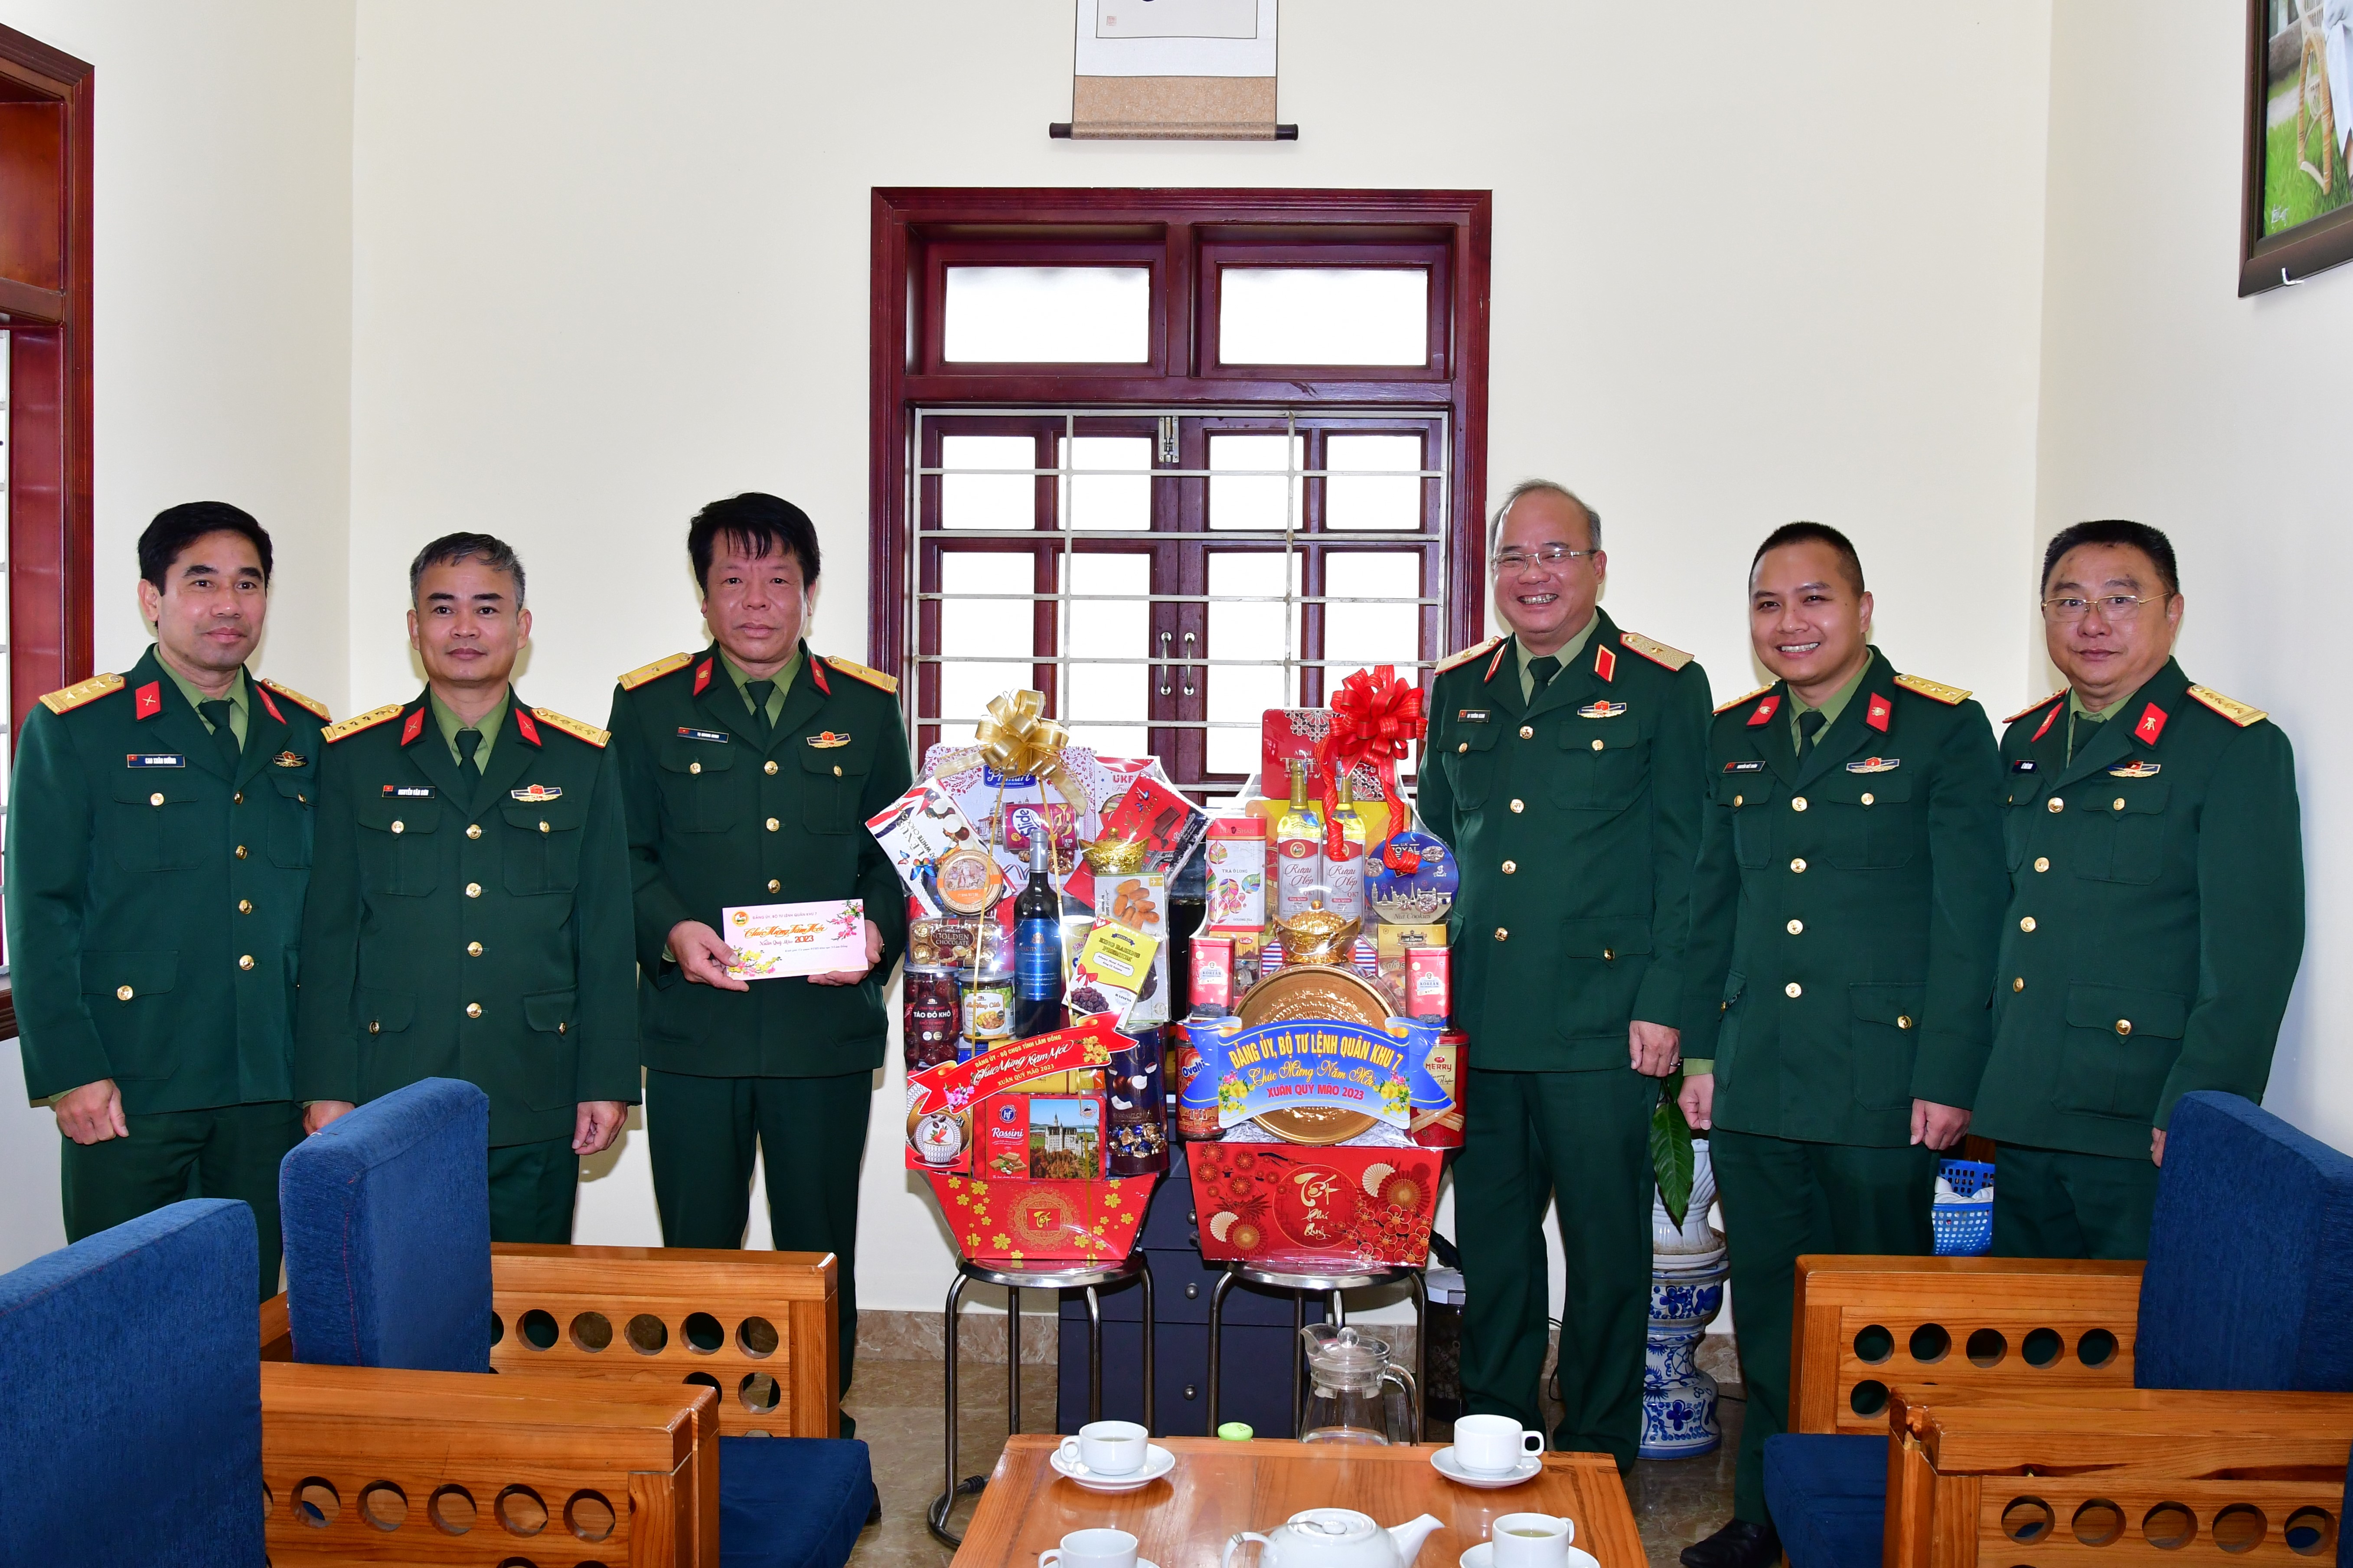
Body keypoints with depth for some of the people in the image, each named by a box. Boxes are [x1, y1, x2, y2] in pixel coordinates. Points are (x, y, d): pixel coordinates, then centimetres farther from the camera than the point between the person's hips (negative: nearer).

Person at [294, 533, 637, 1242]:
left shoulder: (583, 763, 9)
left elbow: (607, 938, 7)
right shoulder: (356, 760, 7)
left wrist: (607, 1081, 2)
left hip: (536, 1111, 1)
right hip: (391, 1101, 0)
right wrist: (326, 1089, 0)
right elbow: (328, 936, 5)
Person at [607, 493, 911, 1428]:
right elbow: (624, 855, 5)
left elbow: (897, 851, 10)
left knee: (820, 1254, 9)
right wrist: (669, 930, -14)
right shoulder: (649, 706, 5)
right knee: (695, 1254, 8)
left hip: (828, 1029, 1)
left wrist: (877, 931, -9)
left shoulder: (867, 708, 8)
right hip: (693, 1029, 0)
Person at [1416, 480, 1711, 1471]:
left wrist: (1661, 1004, -10)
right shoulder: (1457, 691, 12)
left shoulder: (1663, 689, -1)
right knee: (1488, 1240, 12)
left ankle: (1598, 1457, 19)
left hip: (1602, 1020, -4)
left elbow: (1684, 861, -4)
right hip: (1477, 1020, 4)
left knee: (1607, 1243, 5)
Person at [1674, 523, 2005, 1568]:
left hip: (1882, 1083, -4)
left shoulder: (1944, 732, -3)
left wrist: (1949, 1078, -10)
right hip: (1754, 1085, 5)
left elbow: (1969, 921, -6)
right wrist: (1700, 1050, 10)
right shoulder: (1733, 739, 12)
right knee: (1768, 1309, 12)